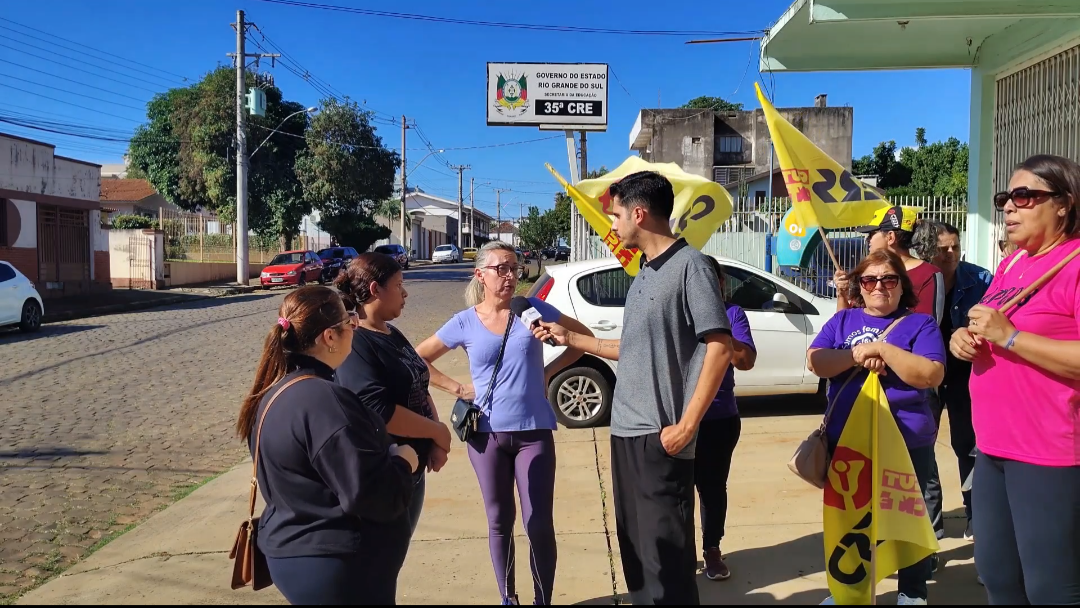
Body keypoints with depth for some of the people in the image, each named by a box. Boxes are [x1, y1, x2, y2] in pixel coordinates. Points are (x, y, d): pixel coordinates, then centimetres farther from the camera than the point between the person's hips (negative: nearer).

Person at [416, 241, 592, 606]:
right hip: (487, 434, 1)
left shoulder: (533, 310, -3)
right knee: (499, 520, 13)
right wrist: (456, 388, -2)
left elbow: (583, 338, 8)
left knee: (539, 523, -1)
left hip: (533, 432, -1)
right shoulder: (465, 323, -2)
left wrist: (548, 372, 0)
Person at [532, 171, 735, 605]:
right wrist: (570, 338, 22)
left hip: (659, 435, -8)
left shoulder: (689, 264, -10)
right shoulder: (644, 274, 15)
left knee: (665, 553, -1)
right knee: (634, 546, 17)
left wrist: (686, 426, -19)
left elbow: (720, 348, -17)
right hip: (625, 431, 9)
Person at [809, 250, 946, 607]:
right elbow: (814, 362, -3)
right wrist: (858, 355, -17)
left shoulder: (920, 324, -1)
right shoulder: (843, 320, 9)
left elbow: (932, 375, -14)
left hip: (907, 443, -3)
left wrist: (883, 350, -20)